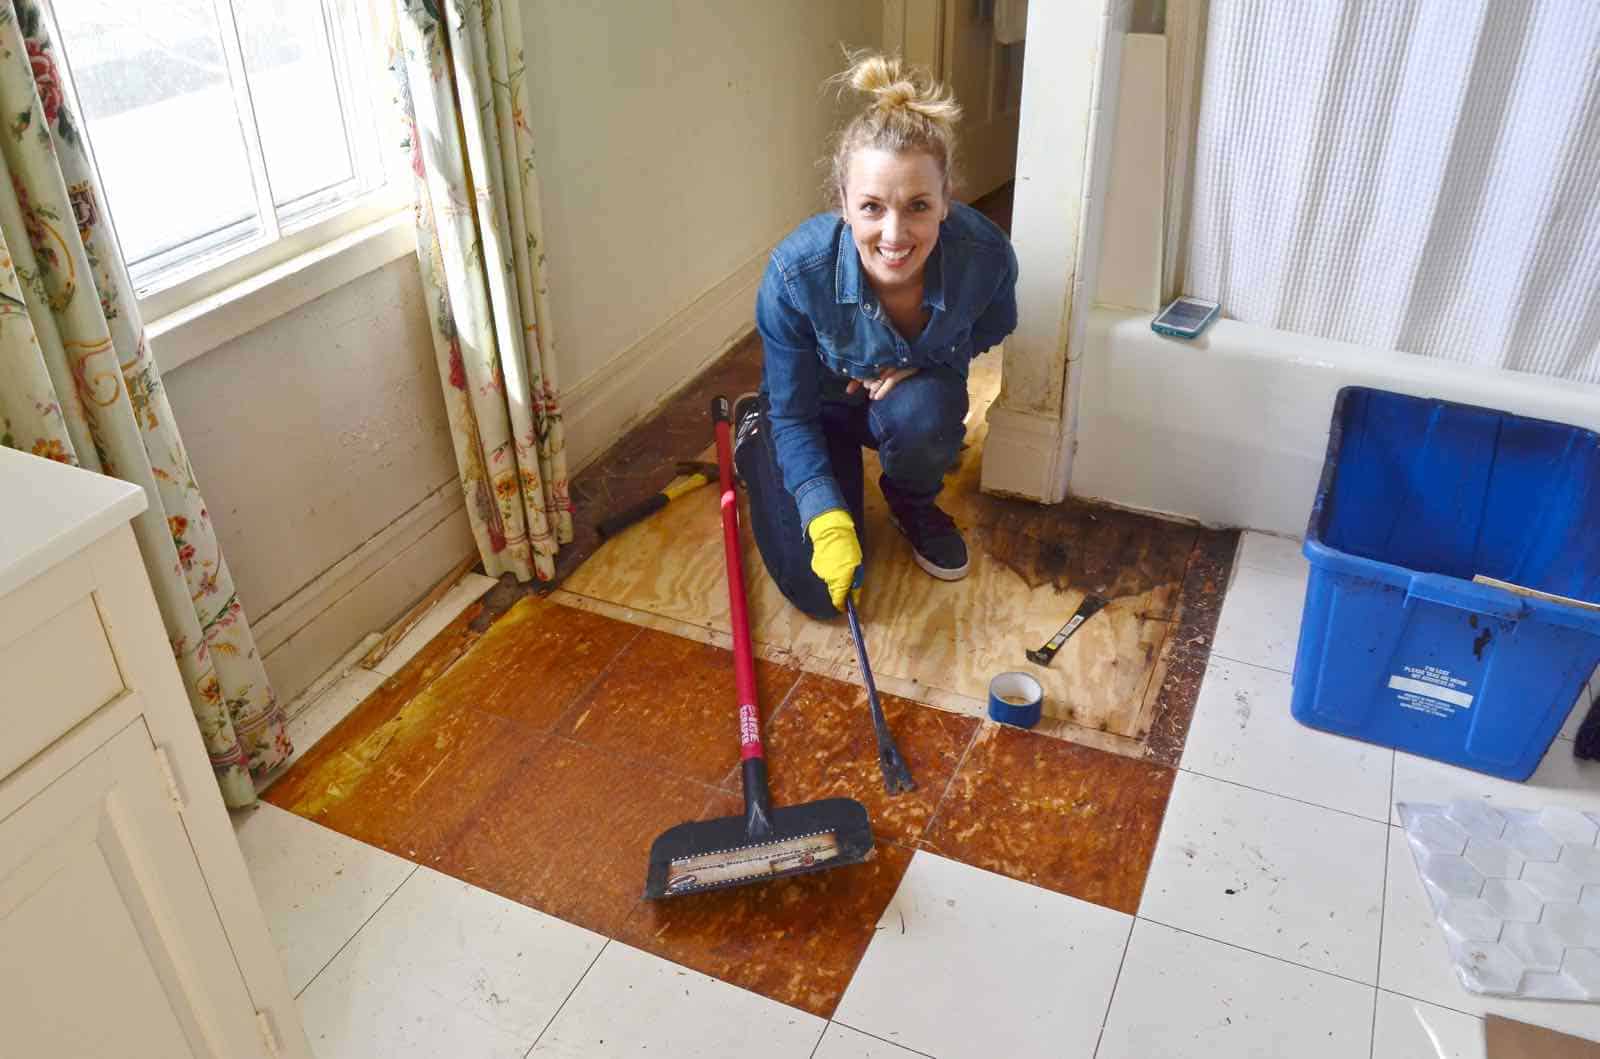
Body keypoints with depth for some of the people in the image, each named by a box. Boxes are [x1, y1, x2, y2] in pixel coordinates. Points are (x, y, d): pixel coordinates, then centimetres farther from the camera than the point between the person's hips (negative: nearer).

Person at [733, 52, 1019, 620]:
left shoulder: (986, 255, -29)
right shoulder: (794, 273, -34)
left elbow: (993, 338, -3)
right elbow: (794, 415, -20)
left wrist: (924, 365, -22)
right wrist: (827, 520, -32)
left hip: (915, 395, 1)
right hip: (822, 405, -1)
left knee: (921, 412, -37)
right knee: (820, 590, -6)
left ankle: (912, 503, 2)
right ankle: (753, 432, 20)